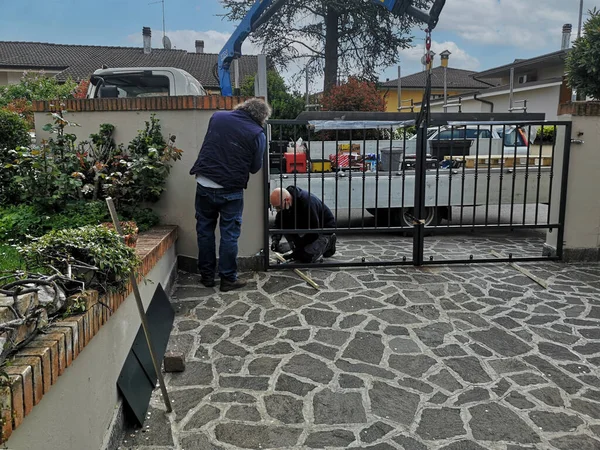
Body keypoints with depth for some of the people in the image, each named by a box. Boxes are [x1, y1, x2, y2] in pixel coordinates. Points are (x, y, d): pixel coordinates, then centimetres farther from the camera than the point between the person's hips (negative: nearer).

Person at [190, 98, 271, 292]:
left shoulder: (217, 116, 6)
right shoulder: (257, 134, -7)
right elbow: (255, 167, 0)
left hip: (204, 184, 4)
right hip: (230, 189, -4)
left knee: (205, 230, 14)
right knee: (229, 234, 7)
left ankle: (206, 276, 22)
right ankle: (228, 279, 15)